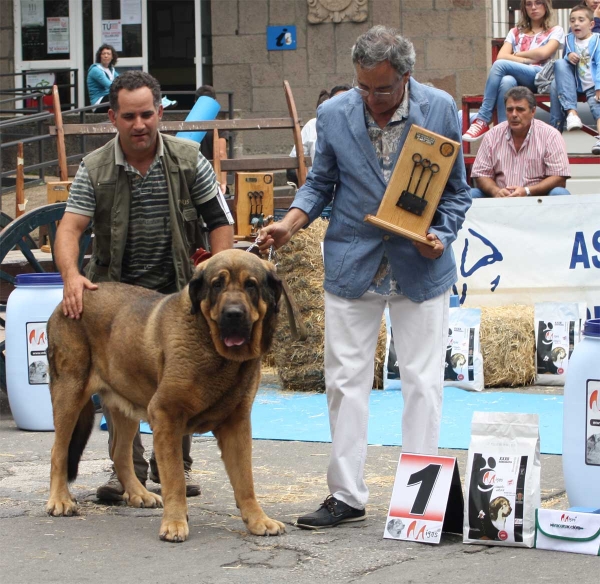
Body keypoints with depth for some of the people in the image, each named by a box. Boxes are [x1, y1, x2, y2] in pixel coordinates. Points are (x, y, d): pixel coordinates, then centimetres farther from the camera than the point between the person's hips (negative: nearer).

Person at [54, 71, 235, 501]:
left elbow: (220, 221, 2)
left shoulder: (188, 159, -3)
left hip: (175, 291, 0)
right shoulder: (95, 169, -5)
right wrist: (71, 274, -32)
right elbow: (70, 227, -13)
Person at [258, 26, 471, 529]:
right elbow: (321, 183, 7)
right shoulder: (334, 114, -4)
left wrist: (442, 235, -15)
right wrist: (291, 223, -10)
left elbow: (456, 189, 2)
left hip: (420, 266, -1)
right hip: (352, 263, 2)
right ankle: (347, 496, 13)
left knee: (423, 383, 0)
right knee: (346, 380, 4)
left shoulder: (441, 110, -7)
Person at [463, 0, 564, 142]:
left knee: (500, 65, -29)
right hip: (517, 79, 3)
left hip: (540, 78, -3)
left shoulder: (555, 31, 18)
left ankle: (482, 120, -30)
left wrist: (516, 55, 7)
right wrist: (528, 60, -3)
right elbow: (502, 56, 8)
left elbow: (543, 53, -2)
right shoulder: (515, 32, 26)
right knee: (507, 81, -37)